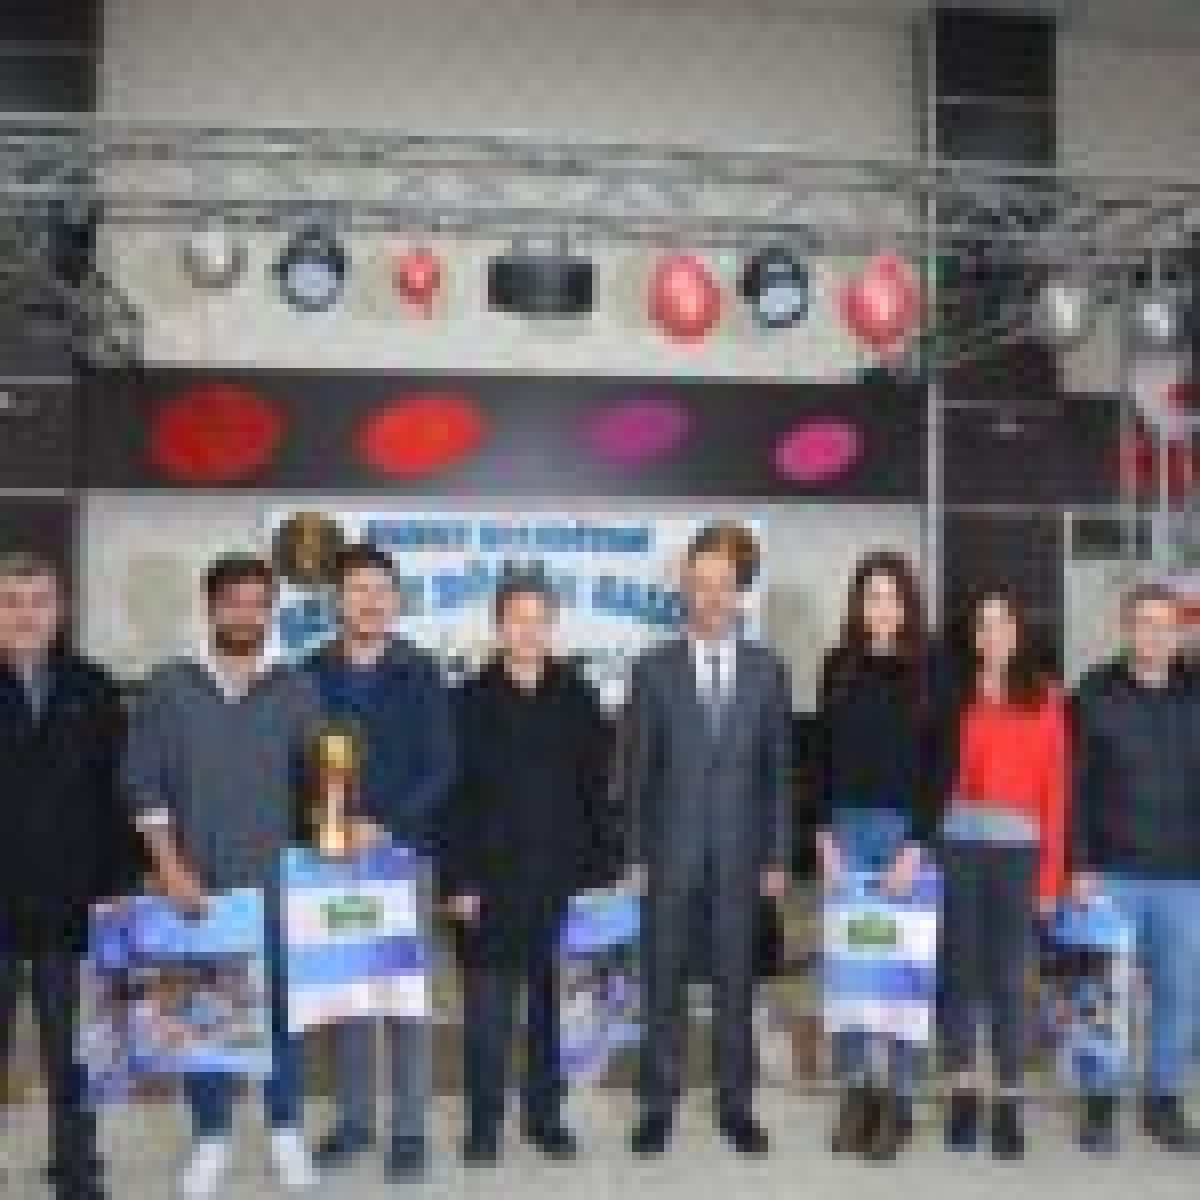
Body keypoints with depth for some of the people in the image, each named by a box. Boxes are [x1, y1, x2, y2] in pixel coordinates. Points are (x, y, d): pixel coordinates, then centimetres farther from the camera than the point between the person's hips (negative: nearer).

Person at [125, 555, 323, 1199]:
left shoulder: (295, 690, 3)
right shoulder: (167, 687, 1)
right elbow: (141, 781, -1)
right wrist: (170, 865, -8)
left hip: (276, 880, 0)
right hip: (194, 881, 0)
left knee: (282, 1006, 7)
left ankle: (286, 1131, 25)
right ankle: (210, 1137, 24)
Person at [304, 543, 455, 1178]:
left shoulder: (419, 672, -1)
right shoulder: (312, 672, 4)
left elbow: (440, 768, -5)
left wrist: (388, 825, -15)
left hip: (404, 849, -2)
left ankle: (410, 1127, 14)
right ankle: (353, 1118, 24)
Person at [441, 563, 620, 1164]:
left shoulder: (577, 698, 4)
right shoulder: (472, 700, 1)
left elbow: (598, 789, 5)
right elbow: (454, 796, -1)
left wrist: (603, 868, 0)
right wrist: (457, 880, -5)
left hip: (562, 878, 1)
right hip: (491, 881, -1)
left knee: (554, 1006, 9)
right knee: (487, 1010, 4)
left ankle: (545, 1116, 24)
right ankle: (483, 1125, 18)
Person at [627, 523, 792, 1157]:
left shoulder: (767, 670, 4)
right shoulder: (654, 669, 1)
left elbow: (779, 770, 5)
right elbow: (637, 767, 2)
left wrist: (778, 856, 1)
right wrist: (634, 852, -3)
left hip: (740, 850, 1)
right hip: (671, 849, -1)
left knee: (736, 980, 8)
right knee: (662, 980, 5)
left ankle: (736, 1105, 20)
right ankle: (658, 1106, 17)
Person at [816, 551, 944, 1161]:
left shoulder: (931, 669, -1)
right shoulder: (839, 667, 6)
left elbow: (940, 761, -4)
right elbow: (822, 754, 7)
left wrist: (917, 844, -9)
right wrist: (825, 833, -1)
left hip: (907, 829, -2)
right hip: (846, 827, 3)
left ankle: (899, 1098, 14)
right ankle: (855, 1090, 18)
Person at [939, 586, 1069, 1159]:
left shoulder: (1045, 698, 5)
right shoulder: (952, 693, 5)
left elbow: (1055, 790, 4)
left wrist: (1052, 872, 0)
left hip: (1018, 849, 0)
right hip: (958, 844, 0)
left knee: (1009, 977, 1)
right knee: (959, 971, 5)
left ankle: (1008, 1104, 11)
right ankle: (963, 1095, 17)